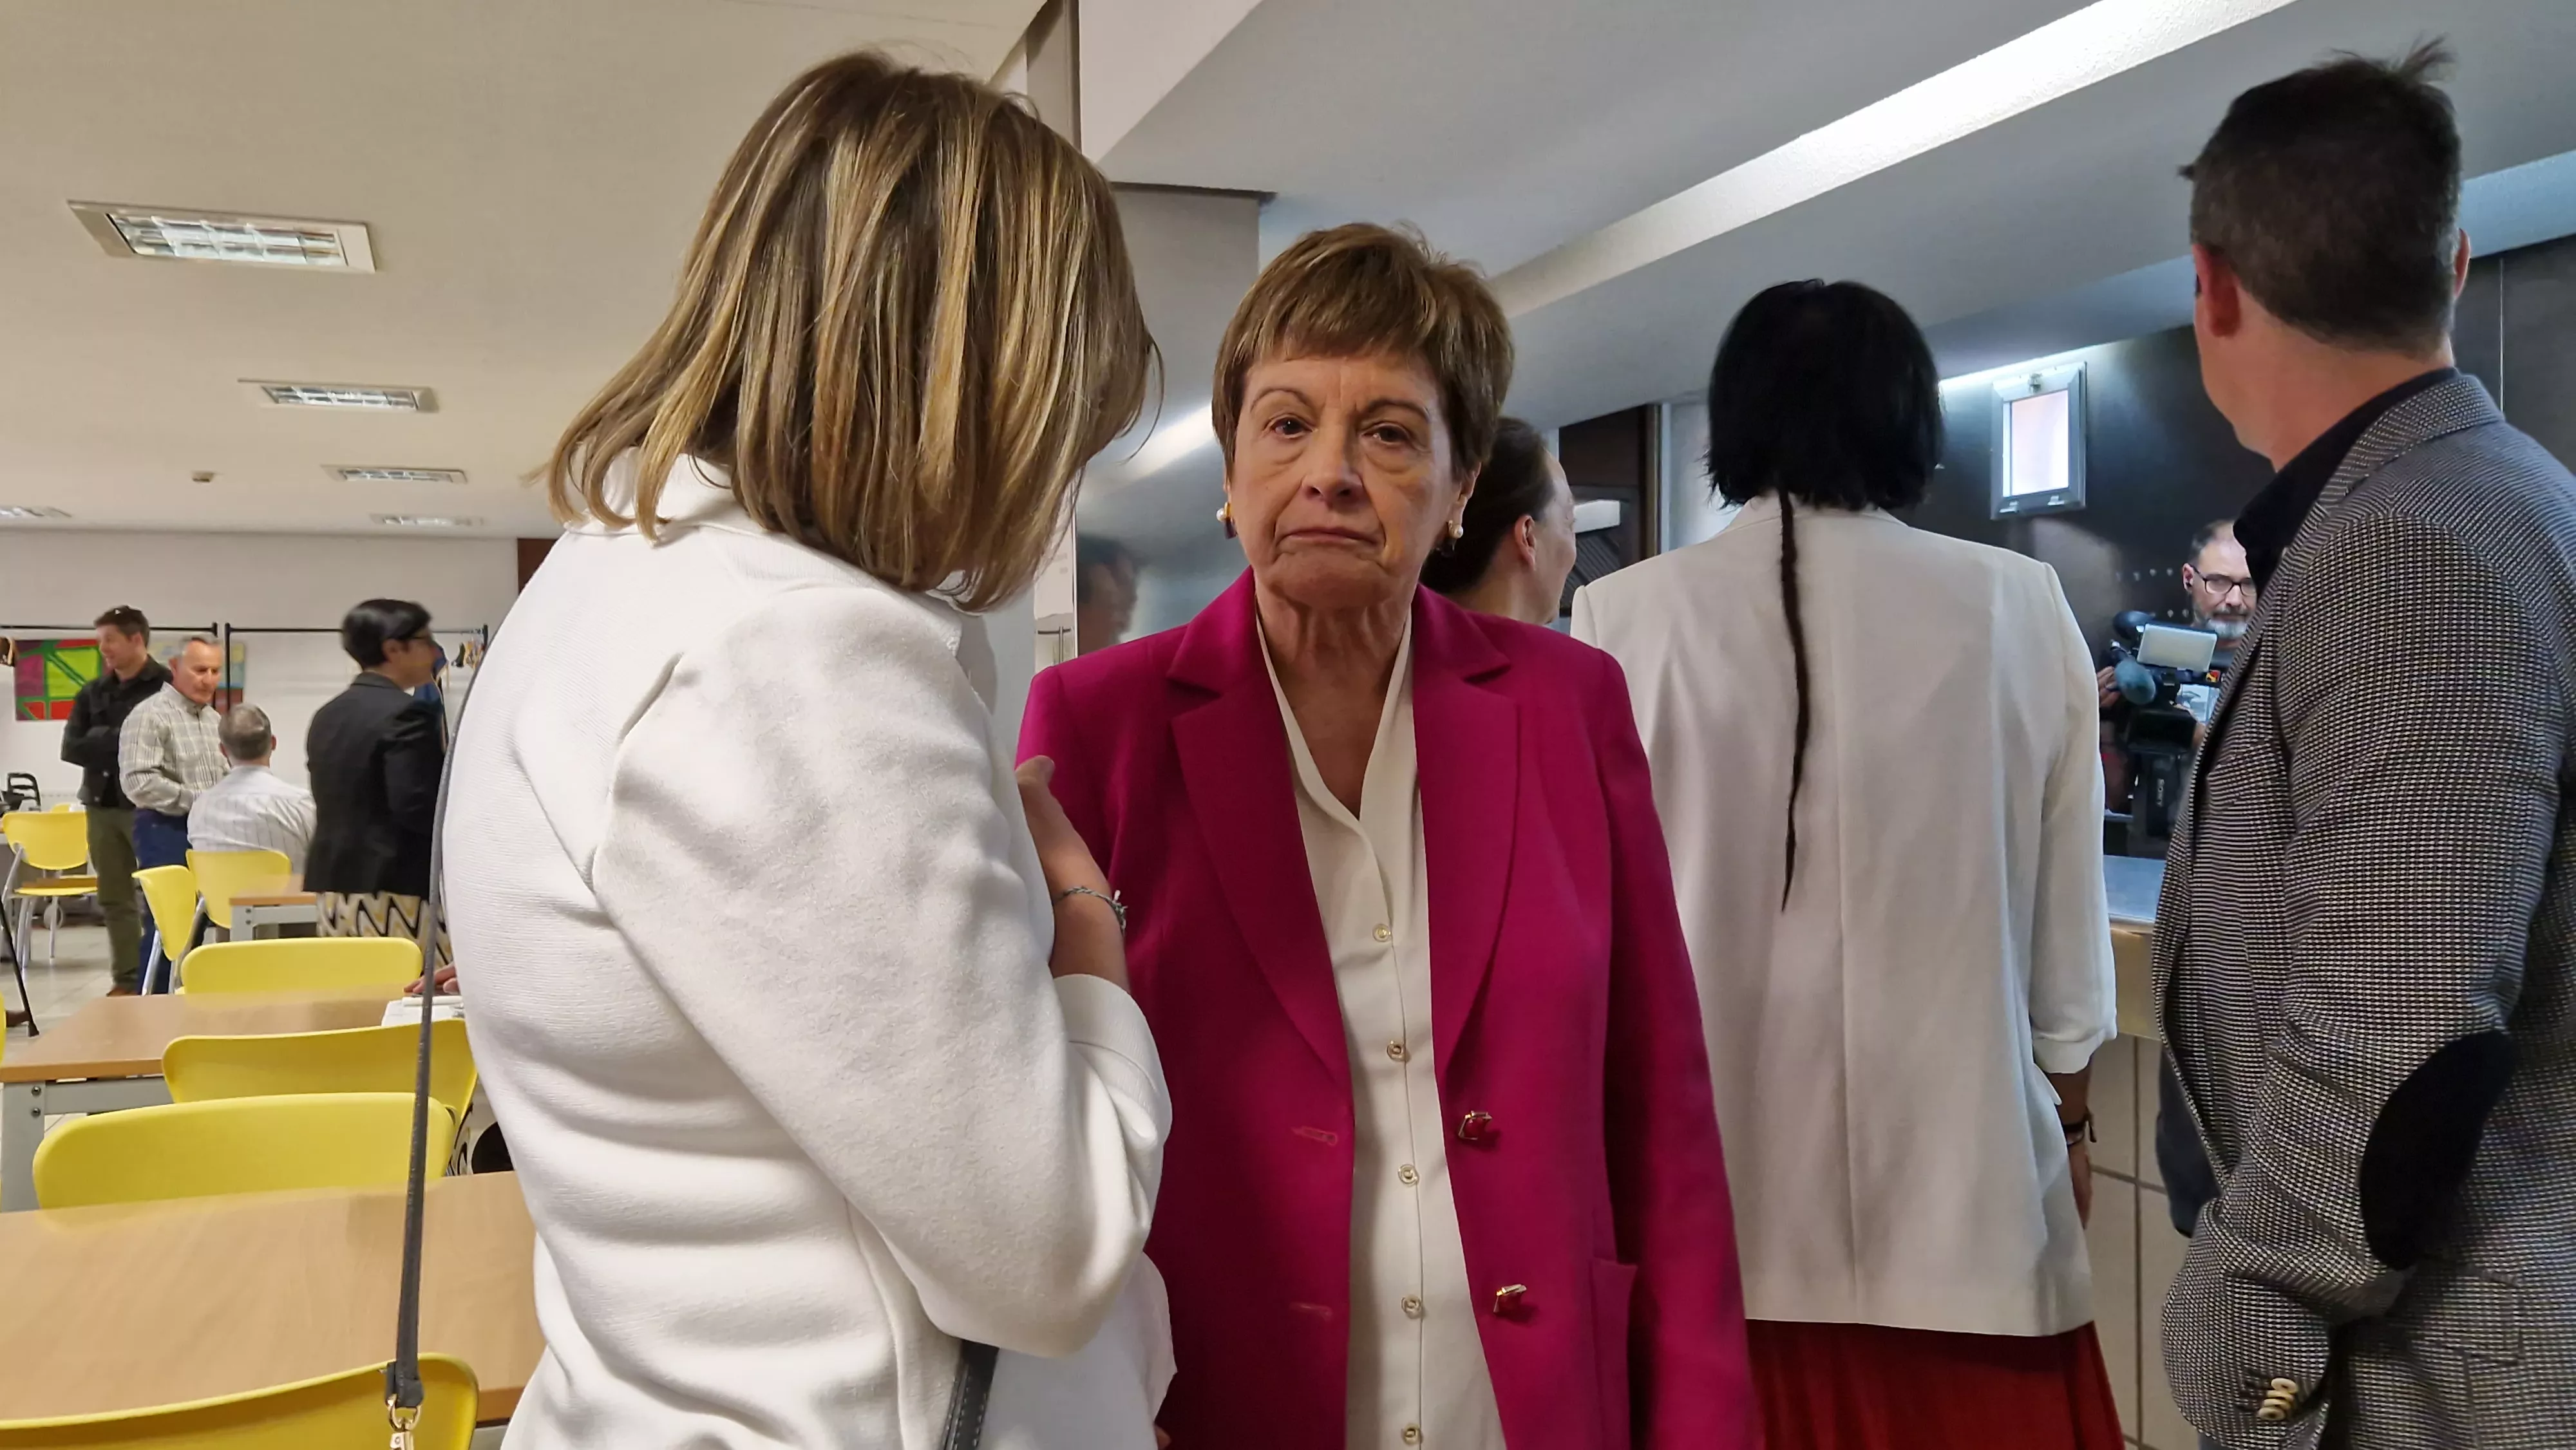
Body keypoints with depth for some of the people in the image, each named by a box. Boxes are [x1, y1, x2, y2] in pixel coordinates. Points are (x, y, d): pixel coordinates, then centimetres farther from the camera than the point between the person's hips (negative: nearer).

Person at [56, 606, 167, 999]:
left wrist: (104, 741, -13)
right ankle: (127, 981, 15)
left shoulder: (169, 686, -6)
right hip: (102, 805, 6)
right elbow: (71, 748, 2)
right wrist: (121, 741, -11)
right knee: (115, 900, 9)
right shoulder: (93, 693, 12)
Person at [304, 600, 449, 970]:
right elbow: (417, 808, -19)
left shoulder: (327, 715, 15)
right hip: (396, 894, -9)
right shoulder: (408, 713, -12)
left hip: (333, 889, 9)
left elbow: (336, 802, 18)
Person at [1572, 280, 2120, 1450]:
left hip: (1709, 1180, 0)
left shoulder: (1629, 619, -9)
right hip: (1956, 1178, 1)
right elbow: (2067, 916, 3)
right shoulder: (2018, 611, -5)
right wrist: (2069, 1115, 18)